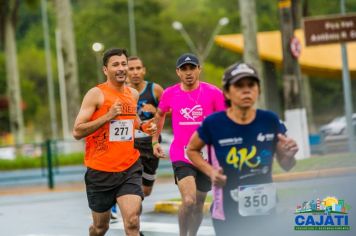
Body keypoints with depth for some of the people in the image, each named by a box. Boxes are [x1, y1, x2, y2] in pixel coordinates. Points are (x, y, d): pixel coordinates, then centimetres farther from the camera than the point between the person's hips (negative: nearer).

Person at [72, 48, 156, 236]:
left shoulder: (133, 94, 8)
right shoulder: (96, 94, -9)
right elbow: (77, 132, -15)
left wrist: (143, 126, 9)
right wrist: (108, 116, -23)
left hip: (129, 169, 3)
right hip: (101, 171, -3)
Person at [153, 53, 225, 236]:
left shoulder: (213, 92, -5)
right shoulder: (169, 94, -1)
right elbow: (160, 114, 20)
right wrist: (155, 141, 18)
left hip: (206, 157, 1)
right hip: (180, 156, -1)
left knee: (198, 205, 12)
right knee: (188, 201, -21)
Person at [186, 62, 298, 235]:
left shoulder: (270, 121, -7)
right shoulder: (214, 124, -14)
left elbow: (285, 165, 5)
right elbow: (192, 150, 5)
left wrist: (289, 155, -18)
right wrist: (210, 171, -12)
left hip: (264, 211, 3)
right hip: (228, 215, -3)